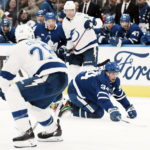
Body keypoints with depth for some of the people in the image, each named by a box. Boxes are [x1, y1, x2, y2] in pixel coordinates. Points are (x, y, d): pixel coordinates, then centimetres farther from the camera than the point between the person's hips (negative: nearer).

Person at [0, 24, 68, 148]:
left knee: (14, 92, -6)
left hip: (50, 79, -8)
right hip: (63, 78, 8)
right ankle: (54, 131, 45)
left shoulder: (20, 47, 10)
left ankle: (27, 133, -14)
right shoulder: (42, 44, 32)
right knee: (35, 103, 30)